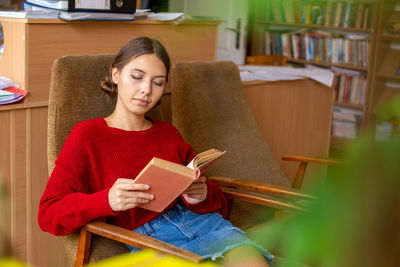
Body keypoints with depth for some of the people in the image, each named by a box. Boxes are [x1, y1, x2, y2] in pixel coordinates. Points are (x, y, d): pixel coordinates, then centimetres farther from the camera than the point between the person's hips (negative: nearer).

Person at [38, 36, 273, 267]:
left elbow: (218, 201, 21)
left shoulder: (168, 133, 20)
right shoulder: (88, 135, 6)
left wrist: (201, 195, -4)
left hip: (202, 221, 5)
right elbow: (48, 214, -1)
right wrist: (107, 201, -20)